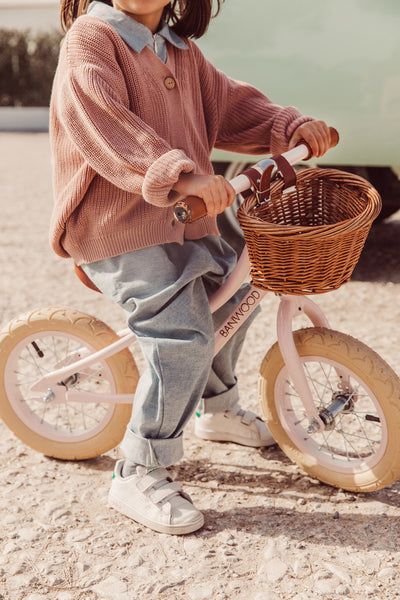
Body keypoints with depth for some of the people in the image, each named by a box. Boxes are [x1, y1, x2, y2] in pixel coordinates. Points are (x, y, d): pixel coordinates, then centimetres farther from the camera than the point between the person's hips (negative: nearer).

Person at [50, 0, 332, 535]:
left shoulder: (182, 50, 15)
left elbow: (227, 105, 16)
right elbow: (108, 127, -28)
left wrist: (292, 126, 0)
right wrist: (181, 174, -40)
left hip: (184, 221, 10)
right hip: (118, 232, -9)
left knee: (234, 291, 22)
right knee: (185, 336, -22)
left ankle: (218, 410, 45)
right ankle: (139, 474, -7)